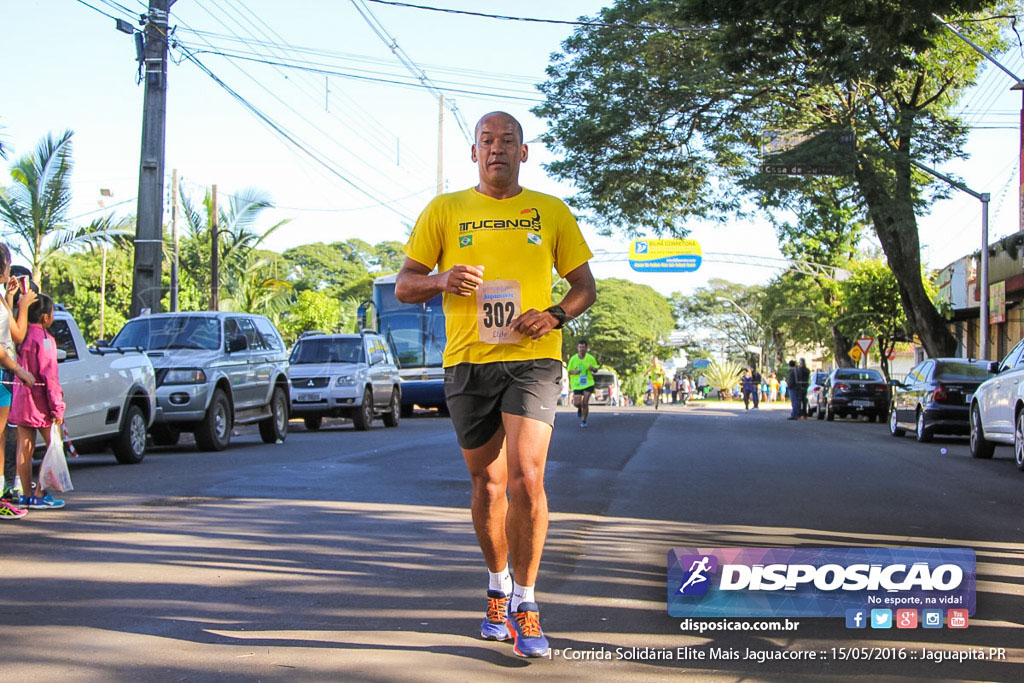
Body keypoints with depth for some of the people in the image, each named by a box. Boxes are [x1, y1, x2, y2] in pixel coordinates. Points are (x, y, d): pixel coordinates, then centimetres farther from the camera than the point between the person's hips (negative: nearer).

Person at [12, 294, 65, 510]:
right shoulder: (44, 339, -14)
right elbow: (49, 376, -16)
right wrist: (57, 407, -13)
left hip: (19, 396, 7)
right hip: (39, 399, -7)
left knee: (25, 448, 10)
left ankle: (27, 494, 13)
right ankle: (39, 494, -2)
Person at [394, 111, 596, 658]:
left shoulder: (551, 212, 9)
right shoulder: (444, 211, 9)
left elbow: (585, 286, 14)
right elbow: (403, 287, 9)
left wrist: (557, 314, -8)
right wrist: (442, 280, -13)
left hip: (532, 358, -1)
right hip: (467, 362, 1)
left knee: (526, 478, -16)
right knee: (488, 484, 10)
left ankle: (525, 602, -4)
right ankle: (498, 587, 32)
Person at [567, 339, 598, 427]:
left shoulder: (591, 358, -2)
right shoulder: (573, 359, -1)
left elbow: (596, 369, 9)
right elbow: (569, 371, 7)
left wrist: (592, 368, -15)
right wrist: (574, 372, -16)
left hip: (588, 383, 0)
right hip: (576, 384, 1)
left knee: (585, 403, -7)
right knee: (577, 403, -8)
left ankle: (583, 420, 12)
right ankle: (579, 409, 31)